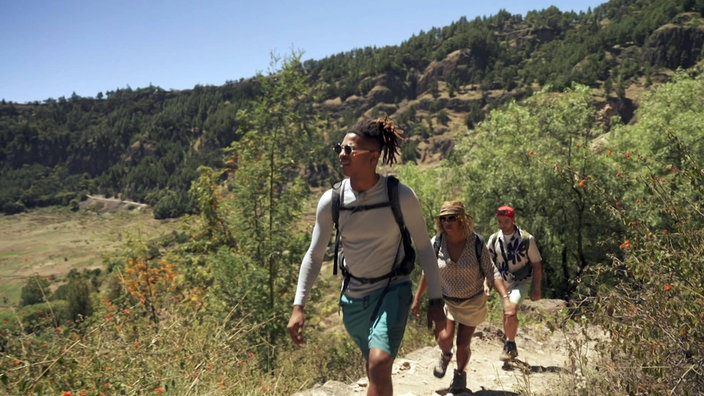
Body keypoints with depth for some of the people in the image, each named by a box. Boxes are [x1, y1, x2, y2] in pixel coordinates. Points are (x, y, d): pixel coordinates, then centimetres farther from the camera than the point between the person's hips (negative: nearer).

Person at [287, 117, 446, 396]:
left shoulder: (401, 196, -18)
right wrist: (298, 307, -6)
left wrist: (435, 300, -5)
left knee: (380, 364, -23)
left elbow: (424, 248, -7)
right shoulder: (331, 201, -12)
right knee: (373, 365, 20)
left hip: (392, 290, -3)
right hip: (353, 295, 3)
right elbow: (314, 255, -2)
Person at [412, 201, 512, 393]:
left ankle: (460, 373, 38)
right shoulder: (437, 242, -15)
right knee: (444, 338, -16)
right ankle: (445, 355, 23)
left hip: (473, 302, -1)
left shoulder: (476, 243, -19)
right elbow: (427, 272, -2)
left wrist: (505, 298, -28)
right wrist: (417, 299, 3)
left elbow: (492, 273, -16)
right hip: (446, 300, 1)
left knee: (463, 344, 4)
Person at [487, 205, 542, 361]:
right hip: (503, 283, 4)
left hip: (522, 281, -4)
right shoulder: (494, 239, -4)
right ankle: (511, 348, 32)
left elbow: (536, 264, -5)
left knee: (511, 312, -23)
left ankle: (509, 345, -6)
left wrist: (536, 289, -6)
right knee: (507, 316, 12)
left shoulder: (526, 239, -13)